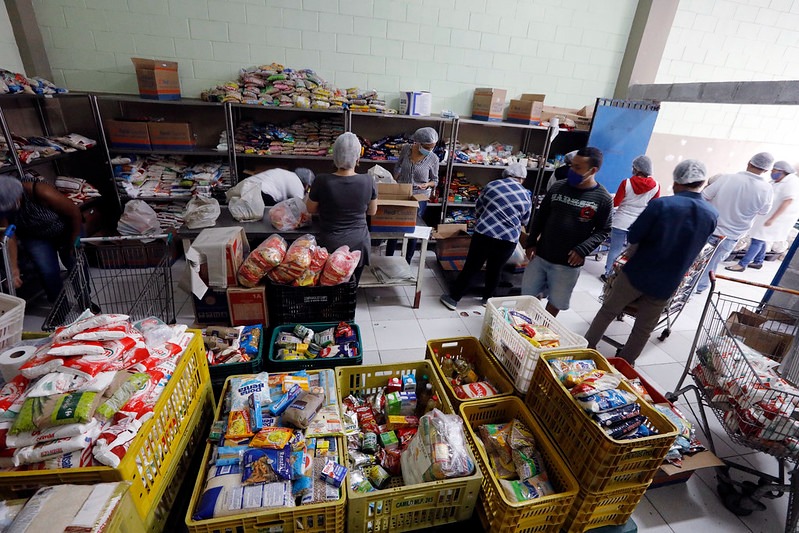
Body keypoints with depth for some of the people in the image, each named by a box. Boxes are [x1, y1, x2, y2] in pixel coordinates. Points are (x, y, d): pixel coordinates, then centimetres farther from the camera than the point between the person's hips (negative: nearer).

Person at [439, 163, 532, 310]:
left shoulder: (492, 185, 5)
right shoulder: (526, 195, 7)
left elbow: (478, 210, 13)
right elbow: (525, 221, 18)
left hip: (484, 234, -1)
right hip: (508, 240, 1)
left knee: (471, 268, 7)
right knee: (494, 270, 19)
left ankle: (453, 298, 14)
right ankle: (487, 298, 35)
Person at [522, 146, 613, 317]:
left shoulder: (603, 199, -8)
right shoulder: (557, 187, 1)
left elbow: (603, 230, -4)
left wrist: (582, 250, -17)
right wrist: (531, 243, 4)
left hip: (568, 263, -3)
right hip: (541, 255, 3)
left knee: (555, 303, 11)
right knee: (530, 295, 13)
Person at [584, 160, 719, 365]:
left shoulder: (661, 204, -16)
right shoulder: (712, 215, -2)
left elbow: (632, 237, -13)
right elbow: (695, 247, 11)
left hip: (637, 273, -3)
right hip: (666, 284, 3)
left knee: (607, 312, 15)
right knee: (643, 330, 15)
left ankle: (586, 350, 24)